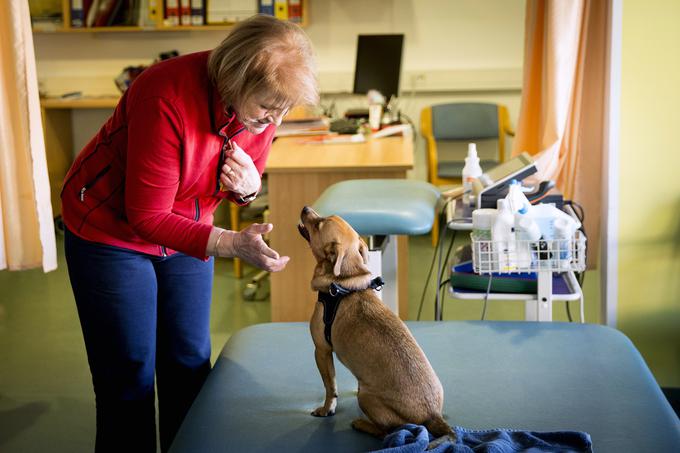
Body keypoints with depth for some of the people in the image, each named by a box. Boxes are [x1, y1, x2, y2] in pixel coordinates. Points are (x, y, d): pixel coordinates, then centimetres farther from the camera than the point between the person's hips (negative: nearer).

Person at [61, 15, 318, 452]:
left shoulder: (261, 108, -15)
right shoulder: (168, 96, -34)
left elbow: (250, 181, 4)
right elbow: (147, 217, -28)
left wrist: (248, 185, -21)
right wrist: (233, 243, -38)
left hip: (187, 234, 6)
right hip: (110, 231, -5)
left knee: (190, 363, 7)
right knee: (130, 375, -2)